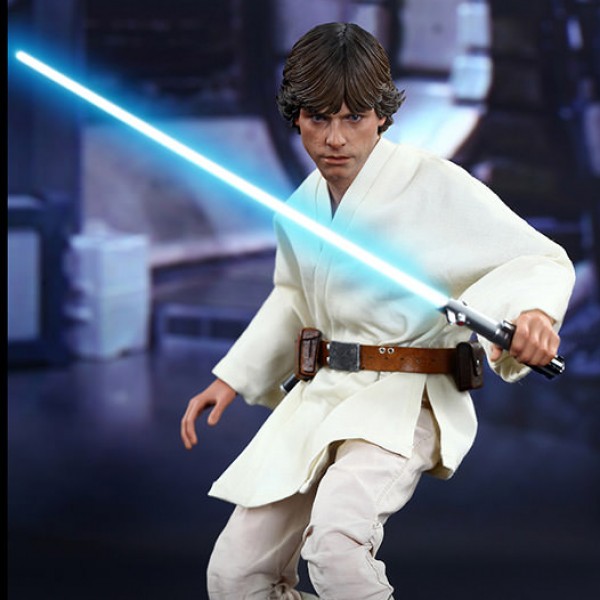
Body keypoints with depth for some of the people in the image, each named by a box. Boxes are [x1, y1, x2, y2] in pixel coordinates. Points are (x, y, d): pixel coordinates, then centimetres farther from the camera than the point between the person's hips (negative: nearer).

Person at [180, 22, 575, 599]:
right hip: (320, 397, 7)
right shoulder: (304, 205, 8)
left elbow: (541, 258, -8)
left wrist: (534, 312, -30)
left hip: (404, 403, -7)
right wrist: (232, 378, 20)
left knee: (334, 536, -36)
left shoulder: (435, 185, -12)